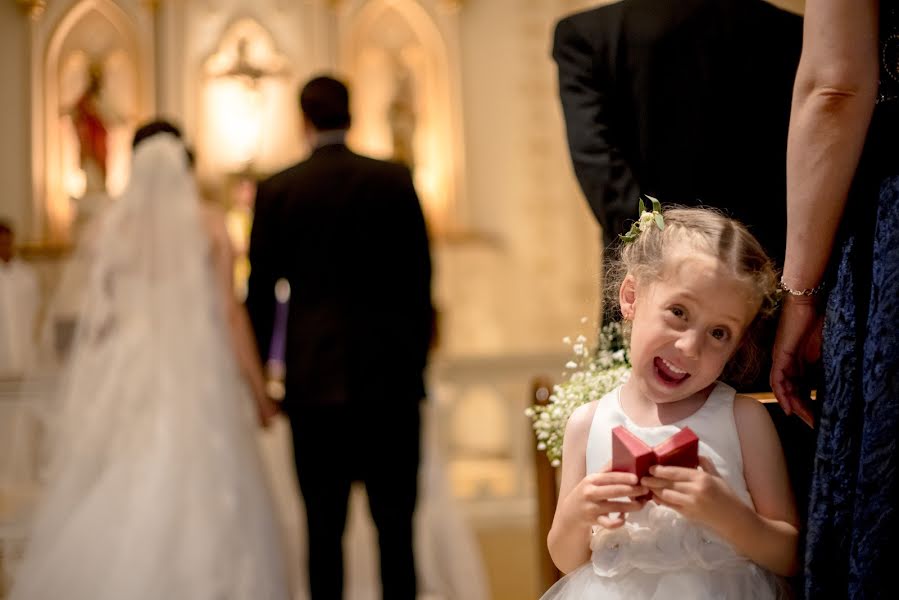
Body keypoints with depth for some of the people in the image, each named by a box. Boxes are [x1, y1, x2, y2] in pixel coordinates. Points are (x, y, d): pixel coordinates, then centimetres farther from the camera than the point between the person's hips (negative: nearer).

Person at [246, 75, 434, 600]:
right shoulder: (396, 180, 2)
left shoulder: (277, 190, 1)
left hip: (314, 379, 0)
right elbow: (421, 279, 4)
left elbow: (260, 291, 5)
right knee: (396, 524, 5)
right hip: (392, 377, 1)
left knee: (324, 527, 4)